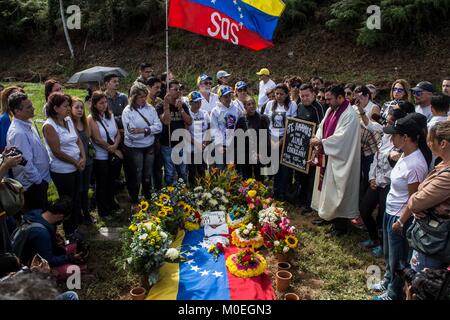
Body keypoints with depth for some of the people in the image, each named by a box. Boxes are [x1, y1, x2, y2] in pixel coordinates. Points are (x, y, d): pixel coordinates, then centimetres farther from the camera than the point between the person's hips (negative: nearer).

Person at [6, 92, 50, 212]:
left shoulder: (27, 124, 4)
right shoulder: (18, 133, -26)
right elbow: (26, 163, -26)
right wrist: (39, 180, -15)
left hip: (40, 179, 9)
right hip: (33, 184, -9)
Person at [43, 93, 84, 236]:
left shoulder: (69, 120, 3)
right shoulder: (49, 126, -18)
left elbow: (78, 140, 7)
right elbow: (57, 152, -20)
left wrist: (83, 158, -7)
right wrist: (76, 162, -13)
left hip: (76, 168, 7)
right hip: (62, 171, -7)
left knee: (76, 199, 20)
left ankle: (77, 226, 39)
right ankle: (70, 233, 27)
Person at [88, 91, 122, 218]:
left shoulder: (110, 115, 5)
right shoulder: (91, 119, -12)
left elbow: (118, 134, 4)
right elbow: (97, 139, -17)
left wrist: (115, 146, -15)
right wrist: (114, 150, -13)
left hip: (114, 156, 5)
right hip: (100, 157, -5)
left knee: (112, 181, 20)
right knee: (101, 184, 11)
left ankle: (111, 204, 40)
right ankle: (103, 210, 28)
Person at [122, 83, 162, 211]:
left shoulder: (150, 108, -2)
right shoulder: (127, 112, -14)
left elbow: (159, 127, -9)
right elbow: (131, 134, -21)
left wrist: (143, 130, -22)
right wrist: (150, 130, -15)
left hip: (149, 147, 4)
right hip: (134, 149, -4)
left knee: (148, 175, 19)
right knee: (136, 177, 10)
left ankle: (148, 199, 38)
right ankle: (134, 202, 29)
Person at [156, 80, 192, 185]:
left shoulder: (183, 106, 9)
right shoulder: (161, 107, -4)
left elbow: (189, 122, -2)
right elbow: (166, 121, -19)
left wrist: (180, 109, -13)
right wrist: (166, 104, -22)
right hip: (168, 146, -4)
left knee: (183, 173, 12)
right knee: (170, 174, 2)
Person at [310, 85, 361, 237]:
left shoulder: (349, 115, -19)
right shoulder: (330, 110, 9)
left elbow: (341, 138, -26)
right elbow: (322, 128, 8)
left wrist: (321, 143, -22)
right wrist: (317, 142, -9)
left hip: (339, 160, -8)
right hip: (327, 157, 9)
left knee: (337, 191, 1)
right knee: (327, 189, 17)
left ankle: (341, 226, 14)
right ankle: (328, 215, 34)